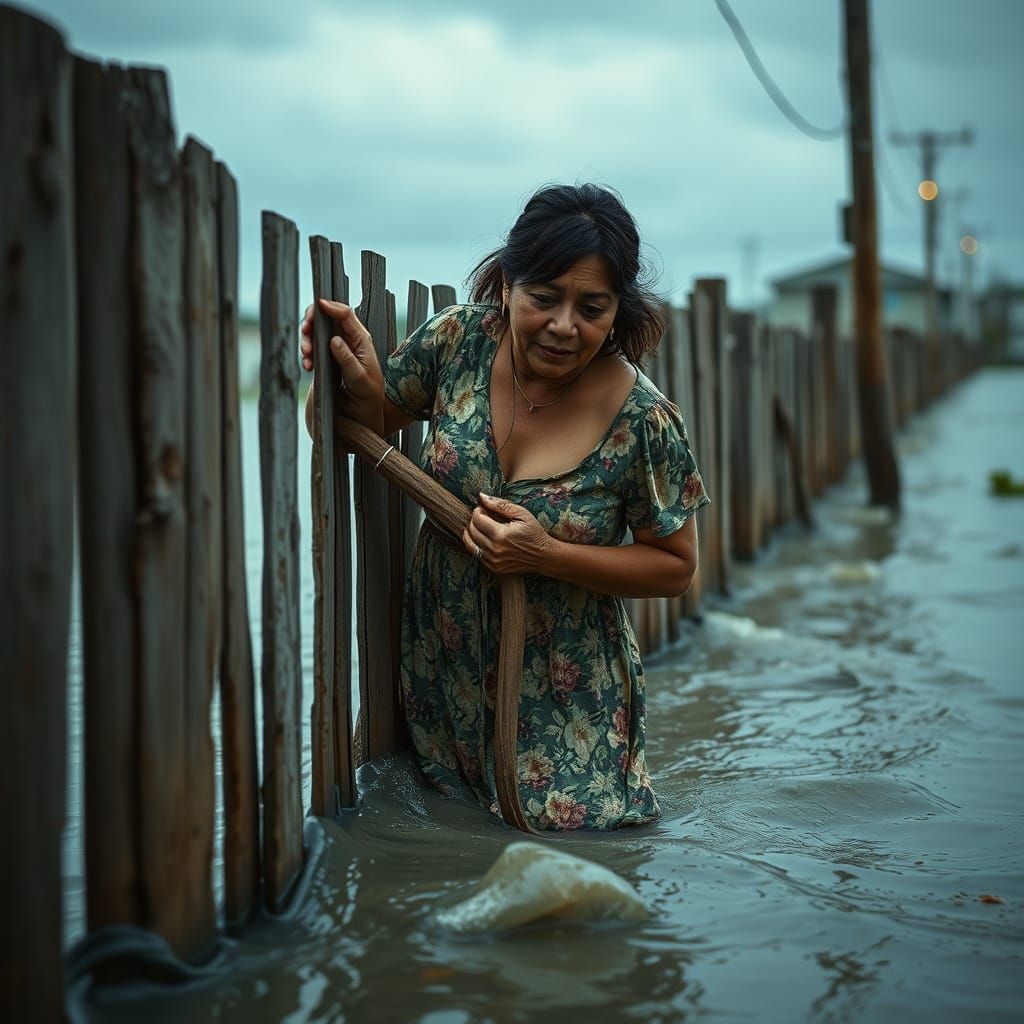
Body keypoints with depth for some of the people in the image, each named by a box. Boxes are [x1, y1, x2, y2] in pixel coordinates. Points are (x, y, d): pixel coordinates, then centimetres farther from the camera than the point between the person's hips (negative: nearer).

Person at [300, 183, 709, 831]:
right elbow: (370, 425, 3)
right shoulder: (461, 340, -12)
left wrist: (545, 556, -23)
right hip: (440, 664, 3)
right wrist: (357, 384, -21)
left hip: (563, 689, -3)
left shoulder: (644, 422, -20)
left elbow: (676, 567, -10)